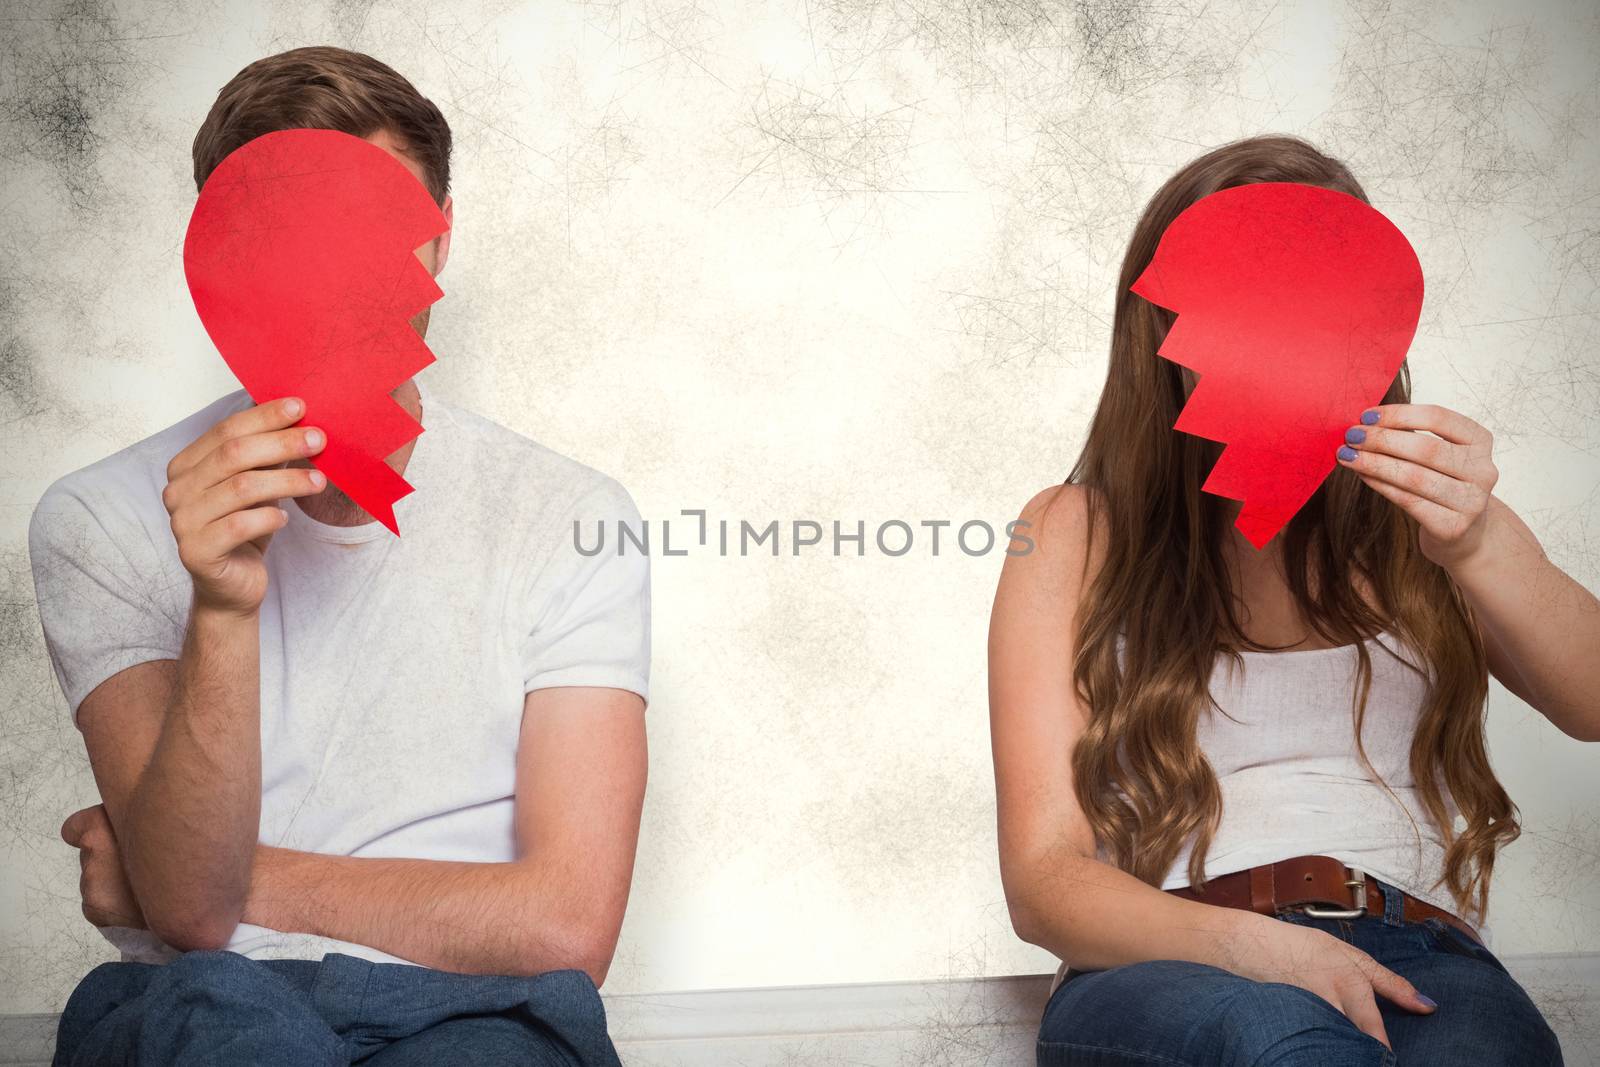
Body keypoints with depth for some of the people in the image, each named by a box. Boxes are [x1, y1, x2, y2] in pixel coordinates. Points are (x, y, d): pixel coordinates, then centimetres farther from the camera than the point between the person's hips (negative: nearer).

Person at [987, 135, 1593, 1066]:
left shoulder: (1419, 517, 18)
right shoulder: (1075, 534, 10)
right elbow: (1044, 878, 3)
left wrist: (1480, 549, -21)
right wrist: (1254, 946, -17)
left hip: (1418, 964, 2)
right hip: (1165, 970, -2)